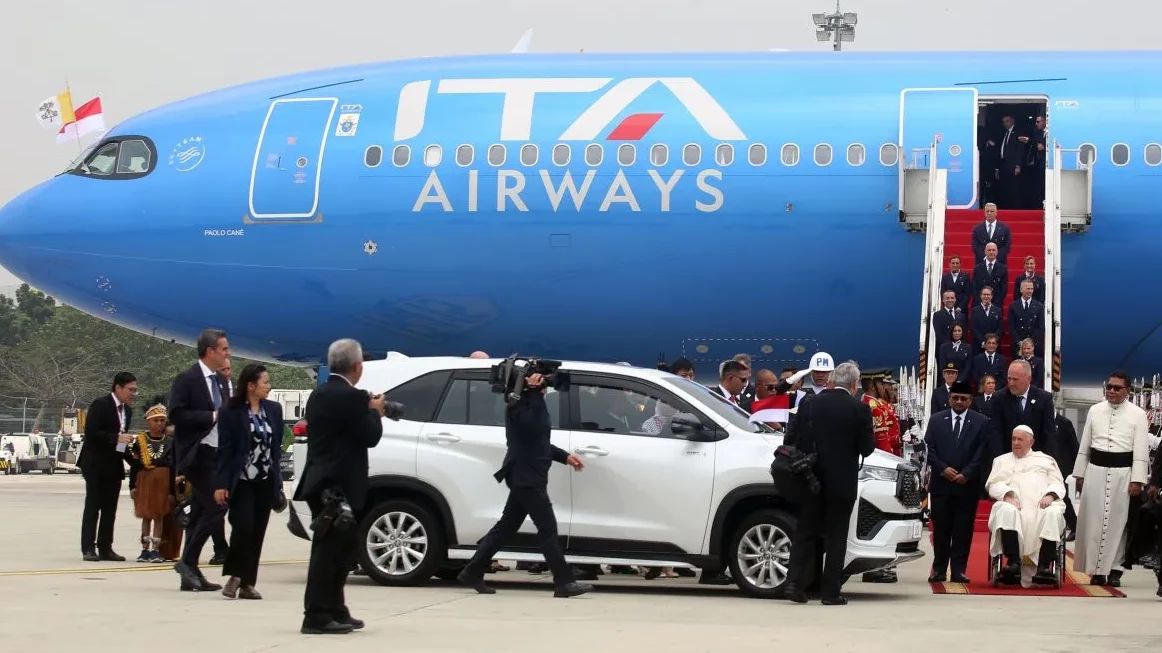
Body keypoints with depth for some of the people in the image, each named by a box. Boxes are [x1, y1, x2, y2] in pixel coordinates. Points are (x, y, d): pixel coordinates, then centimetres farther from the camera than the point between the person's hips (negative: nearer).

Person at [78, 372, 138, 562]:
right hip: (96, 464, -7)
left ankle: (105, 548, 9)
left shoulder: (127, 410, 12)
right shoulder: (100, 405, -11)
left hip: (114, 466, 7)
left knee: (110, 509, 6)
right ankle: (88, 548, -4)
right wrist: (117, 438, -23)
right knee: (92, 507, -5)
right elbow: (91, 433, -17)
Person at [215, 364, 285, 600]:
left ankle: (248, 583, 9)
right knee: (243, 528, -14)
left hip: (265, 482, 4)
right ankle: (235, 575, 3)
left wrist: (278, 482, 6)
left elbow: (276, 447, 10)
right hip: (241, 481, -4)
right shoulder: (231, 412, -7)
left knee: (257, 533, 4)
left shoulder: (273, 410, 7)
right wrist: (222, 484, -14)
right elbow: (224, 449, -8)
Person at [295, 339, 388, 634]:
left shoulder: (318, 395, 14)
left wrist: (369, 410, 18)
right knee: (330, 550, -8)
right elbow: (370, 436, -13)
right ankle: (316, 617, -9)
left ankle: (335, 612, 23)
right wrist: (375, 411, 5)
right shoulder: (352, 397, -15)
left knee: (335, 549, 17)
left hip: (321, 482, 9)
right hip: (339, 484, -9)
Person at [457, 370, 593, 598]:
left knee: (507, 527, 12)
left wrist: (565, 456, 21)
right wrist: (534, 392, -22)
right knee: (547, 528, -10)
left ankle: (472, 573, 15)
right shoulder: (518, 404, -11)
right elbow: (535, 425, -28)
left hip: (526, 478, 11)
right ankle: (564, 583, -10)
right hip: (526, 477, -11)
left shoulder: (529, 403, 21)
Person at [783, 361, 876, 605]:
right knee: (836, 535, 4)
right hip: (843, 482, -2)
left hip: (812, 479, 2)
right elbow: (867, 448, -6)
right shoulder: (859, 409, -9)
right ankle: (831, 592, 4)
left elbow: (798, 441, 0)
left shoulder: (810, 404, -1)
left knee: (805, 531, 11)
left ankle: (794, 581, -1)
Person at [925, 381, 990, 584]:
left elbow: (981, 453, -1)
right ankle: (939, 569, 8)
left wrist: (966, 474, -11)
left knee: (963, 529, -1)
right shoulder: (936, 420, 10)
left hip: (967, 484, -1)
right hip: (941, 483, 1)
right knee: (941, 528, 2)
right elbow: (928, 449, 5)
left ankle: (958, 570, 2)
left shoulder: (981, 422, 5)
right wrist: (943, 469, -8)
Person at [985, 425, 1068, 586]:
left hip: (1043, 504, 0)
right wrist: (1007, 495, -9)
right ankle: (1013, 563, -42)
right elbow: (993, 484, 13)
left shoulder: (1046, 460, 30)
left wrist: (1050, 495, -7)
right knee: (1007, 511, -37)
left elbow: (1058, 484, 17)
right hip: (1014, 503, 0)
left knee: (1054, 513, -35)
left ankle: (1044, 566, -42)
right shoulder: (1002, 460, 30)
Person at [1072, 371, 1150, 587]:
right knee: (1092, 520, 1)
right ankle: (1095, 569, 7)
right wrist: (1079, 474, 13)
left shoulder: (1137, 415, 0)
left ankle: (1113, 569, 5)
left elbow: (1140, 450, -3)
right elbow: (1084, 445, 14)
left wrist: (1137, 480, -9)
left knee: (1117, 522, -1)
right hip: (1096, 470, 3)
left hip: (1122, 473, -3)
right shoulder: (1095, 411, 9)